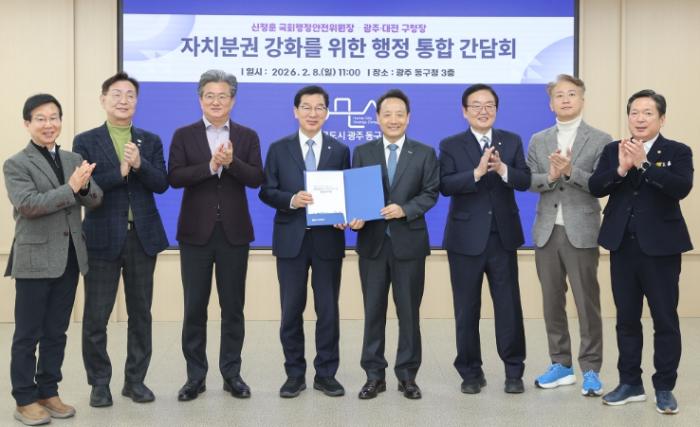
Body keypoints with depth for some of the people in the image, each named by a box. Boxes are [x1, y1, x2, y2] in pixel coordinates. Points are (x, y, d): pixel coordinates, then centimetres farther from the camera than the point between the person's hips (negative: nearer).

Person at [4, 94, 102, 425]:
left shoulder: (74, 159, 11)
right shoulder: (16, 165, -5)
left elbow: (95, 200, 3)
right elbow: (27, 204, -18)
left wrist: (84, 187, -18)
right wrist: (70, 187, -22)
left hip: (69, 258, 5)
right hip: (34, 259, -5)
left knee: (56, 332, 13)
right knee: (27, 335, 3)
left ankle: (48, 392, 23)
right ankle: (25, 399, 12)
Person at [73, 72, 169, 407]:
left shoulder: (150, 141, 9)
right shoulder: (85, 141, 1)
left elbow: (161, 184, -3)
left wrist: (139, 165, -19)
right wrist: (120, 172, -18)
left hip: (143, 237, 3)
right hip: (103, 238, -2)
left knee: (140, 313, 9)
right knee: (96, 316, 3)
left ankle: (135, 380, 22)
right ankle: (99, 383, 17)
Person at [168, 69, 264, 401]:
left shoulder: (247, 136, 7)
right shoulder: (184, 135, 4)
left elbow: (256, 178, -4)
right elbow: (174, 177, -8)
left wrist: (231, 162, -20)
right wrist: (210, 165, -20)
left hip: (234, 232, 1)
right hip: (196, 232, -1)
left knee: (233, 307, 7)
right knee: (194, 307, 4)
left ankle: (232, 374, 17)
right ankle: (195, 376, 15)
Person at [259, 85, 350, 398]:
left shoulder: (340, 151, 7)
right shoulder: (279, 149, 5)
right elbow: (266, 191, 1)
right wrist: (291, 199, -18)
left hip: (328, 239, 0)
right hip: (291, 239, 0)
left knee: (328, 310, 6)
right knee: (291, 311, 6)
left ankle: (326, 374, 17)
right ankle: (295, 374, 18)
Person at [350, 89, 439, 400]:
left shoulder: (425, 153, 5)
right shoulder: (362, 152, 8)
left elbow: (431, 193, -2)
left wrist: (404, 209, -18)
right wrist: (355, 217, -16)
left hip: (409, 242, -1)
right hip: (372, 241, 1)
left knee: (409, 312, 5)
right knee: (373, 311, 6)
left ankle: (407, 375, 16)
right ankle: (374, 375, 16)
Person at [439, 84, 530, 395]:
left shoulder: (512, 142, 7)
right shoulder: (450, 145, 0)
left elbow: (525, 181, -5)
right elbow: (445, 186, -14)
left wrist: (502, 169, -23)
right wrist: (477, 172, -26)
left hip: (503, 237, 1)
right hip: (466, 238, -1)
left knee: (509, 306, 4)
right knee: (466, 309, 7)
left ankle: (514, 371, 17)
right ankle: (470, 372, 19)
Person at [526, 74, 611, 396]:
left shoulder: (600, 140, 0)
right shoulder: (538, 141, 11)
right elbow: (528, 182, 4)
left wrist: (570, 171, -22)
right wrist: (549, 177, -16)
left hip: (581, 232, -4)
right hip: (546, 232, 4)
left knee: (587, 303, -1)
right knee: (552, 302, 9)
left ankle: (591, 369, 9)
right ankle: (561, 365, 21)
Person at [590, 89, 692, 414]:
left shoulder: (678, 152, -2)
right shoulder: (612, 150, 7)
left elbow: (682, 187, -19)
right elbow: (594, 187, -5)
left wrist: (643, 164, -25)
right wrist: (621, 169, -21)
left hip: (660, 247, -3)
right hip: (622, 246, 3)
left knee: (665, 320, 3)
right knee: (626, 319, 11)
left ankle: (665, 388, 15)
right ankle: (630, 383, 23)